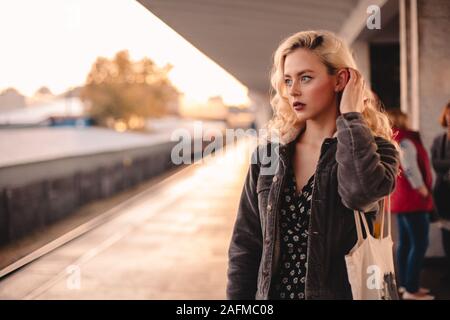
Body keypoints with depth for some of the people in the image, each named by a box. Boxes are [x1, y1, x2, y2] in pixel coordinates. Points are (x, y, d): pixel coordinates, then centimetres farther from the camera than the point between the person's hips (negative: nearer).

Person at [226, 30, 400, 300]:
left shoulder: (375, 148, -6)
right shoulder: (269, 155, 2)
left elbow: (361, 192, -29)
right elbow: (245, 245, 3)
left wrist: (350, 115, -18)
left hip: (338, 292, -2)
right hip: (271, 292, 3)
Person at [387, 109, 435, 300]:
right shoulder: (405, 141, -16)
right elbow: (411, 169, -24)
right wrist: (423, 191, -14)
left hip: (400, 198, 10)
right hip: (412, 200, -10)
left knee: (405, 243, 14)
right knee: (419, 244, -8)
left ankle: (404, 284, 21)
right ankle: (411, 289, -8)